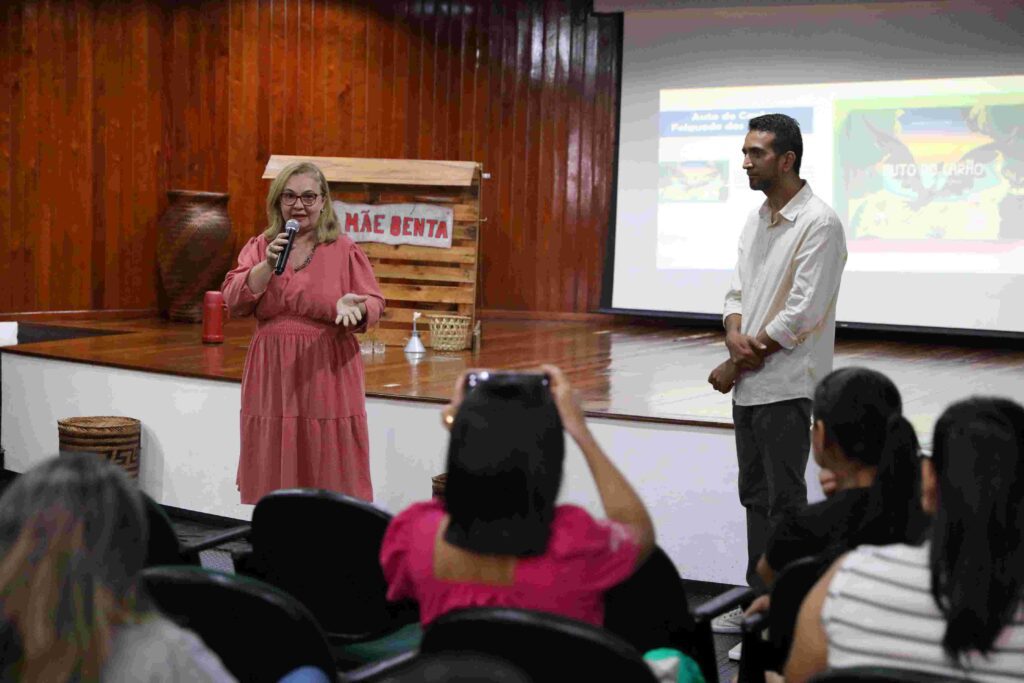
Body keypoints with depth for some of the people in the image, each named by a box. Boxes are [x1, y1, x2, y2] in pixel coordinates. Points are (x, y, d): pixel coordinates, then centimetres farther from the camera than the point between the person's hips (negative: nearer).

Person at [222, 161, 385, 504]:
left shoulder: (344, 250, 2)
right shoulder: (258, 247, 9)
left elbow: (375, 303, 2)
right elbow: (234, 301, -1)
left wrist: (352, 307, -20)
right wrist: (268, 265, -14)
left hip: (326, 375, -2)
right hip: (272, 376, 2)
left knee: (328, 472, -1)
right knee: (274, 472, 6)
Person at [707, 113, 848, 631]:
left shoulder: (818, 224, -14)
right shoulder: (756, 220, 12)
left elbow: (801, 314, -18)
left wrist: (734, 366, -12)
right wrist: (735, 336, -10)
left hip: (786, 386, -8)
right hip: (749, 383, 8)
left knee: (784, 502, -2)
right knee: (755, 496, 15)